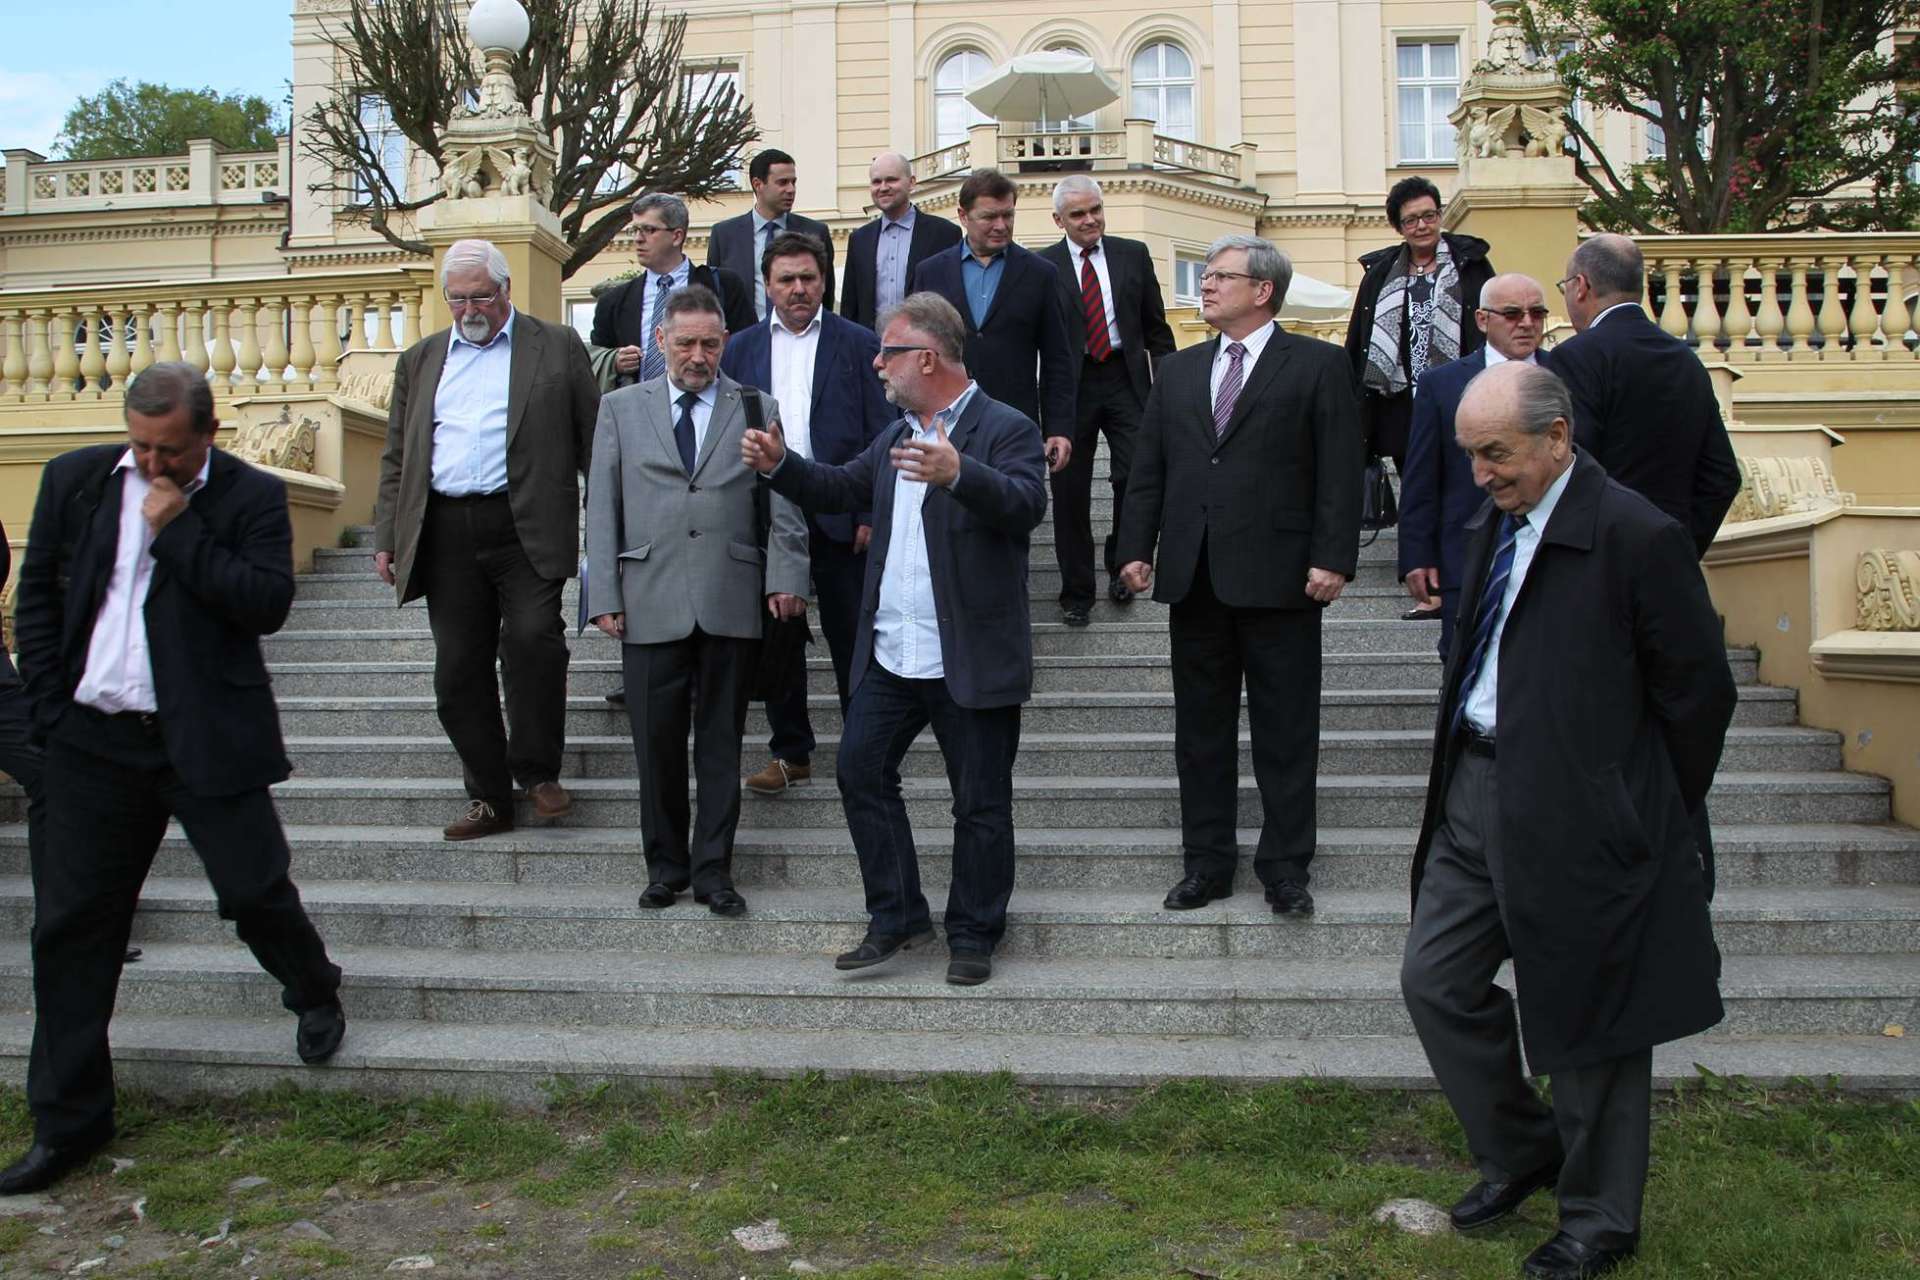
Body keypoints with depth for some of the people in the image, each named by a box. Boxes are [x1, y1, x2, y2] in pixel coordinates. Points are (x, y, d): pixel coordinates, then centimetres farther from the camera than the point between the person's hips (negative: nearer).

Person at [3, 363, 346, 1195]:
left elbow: (268, 604, -16)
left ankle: (316, 994, 35)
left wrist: (176, 530, -17)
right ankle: (68, 1121, 20)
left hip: (208, 742, -3)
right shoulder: (75, 479, 6)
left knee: (255, 891, 0)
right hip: (93, 741, 4)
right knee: (70, 925, 6)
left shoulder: (252, 498, -4)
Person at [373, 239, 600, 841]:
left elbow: (595, 439, 4)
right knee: (458, 671, 4)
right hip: (445, 535, 4)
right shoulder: (420, 360, 18)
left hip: (524, 527, -4)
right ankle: (489, 797, 16)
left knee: (532, 636, -20)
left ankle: (537, 770, 1)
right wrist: (386, 538, 11)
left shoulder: (556, 347, 7)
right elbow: (396, 458, 18)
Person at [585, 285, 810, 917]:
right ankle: (666, 865, 18)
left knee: (721, 740, 5)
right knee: (657, 740, 3)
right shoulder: (621, 408, 12)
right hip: (650, 603, 1)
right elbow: (602, 507, 9)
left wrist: (784, 576, -6)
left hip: (731, 603, 0)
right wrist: (604, 595, 2)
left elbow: (783, 502, 6)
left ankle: (713, 869, 15)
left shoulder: (757, 409, 10)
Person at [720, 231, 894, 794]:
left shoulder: (859, 344, 3)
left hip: (840, 517, -2)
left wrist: (873, 514, -8)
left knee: (852, 641, 4)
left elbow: (882, 436, -1)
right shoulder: (740, 350, 10)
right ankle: (790, 753, 19)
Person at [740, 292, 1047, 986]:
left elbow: (1026, 504, -26)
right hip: (890, 656, 7)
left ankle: (973, 934, 20)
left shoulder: (1007, 429, -9)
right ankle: (896, 917, 20)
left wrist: (958, 473, -44)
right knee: (860, 771, 7)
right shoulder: (896, 438, 16)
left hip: (970, 660, -7)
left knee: (980, 801, 4)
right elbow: (840, 489, 25)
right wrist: (781, 465, 7)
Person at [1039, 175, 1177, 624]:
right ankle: (1077, 591, 15)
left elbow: (1156, 326, 11)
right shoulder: (1042, 266, 2)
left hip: (1126, 380, 1)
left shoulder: (1133, 255, 8)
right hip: (1069, 386, -1)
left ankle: (1121, 565, 18)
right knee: (1070, 490, 3)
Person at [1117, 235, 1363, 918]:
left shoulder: (1318, 366, 1)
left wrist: (1333, 556, -13)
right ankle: (1207, 860, 21)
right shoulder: (1178, 370, 15)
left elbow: (1340, 470, -5)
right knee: (1200, 726, 10)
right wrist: (1136, 547, 4)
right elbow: (1147, 469, 13)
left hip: (1279, 576, -4)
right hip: (1195, 578, 5)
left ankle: (1285, 866, 15)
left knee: (1286, 731, 4)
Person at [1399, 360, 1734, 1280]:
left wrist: (1656, 812, -1)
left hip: (1579, 815, -7)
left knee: (1585, 1021, 7)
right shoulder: (1494, 521, 8)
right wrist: (1468, 773, 12)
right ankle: (1518, 1152, 35)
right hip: (1475, 792, 8)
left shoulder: (1635, 537, -16)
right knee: (1435, 980, 12)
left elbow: (1699, 688, -10)